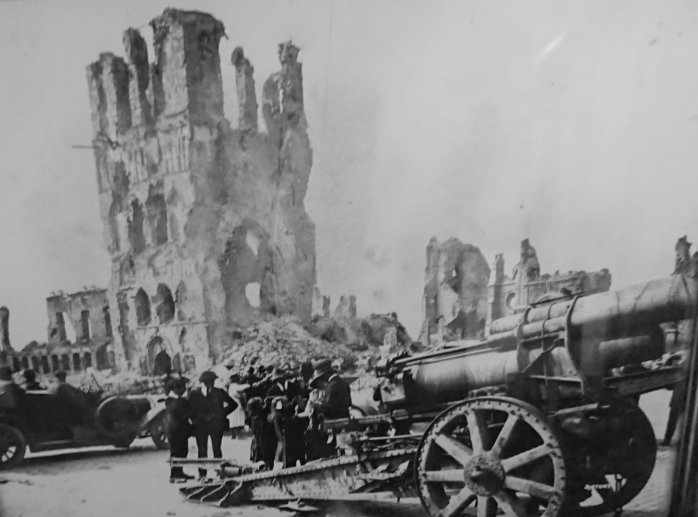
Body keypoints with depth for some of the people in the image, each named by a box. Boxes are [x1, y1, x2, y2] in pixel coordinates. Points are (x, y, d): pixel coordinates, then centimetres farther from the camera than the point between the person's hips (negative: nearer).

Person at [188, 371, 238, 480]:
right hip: (200, 425, 1)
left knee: (216, 449, 0)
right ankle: (202, 474, 9)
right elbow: (190, 410, 3)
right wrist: (203, 416, -7)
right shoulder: (194, 394, 4)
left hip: (216, 425, 0)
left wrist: (222, 413, -2)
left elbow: (233, 404, 6)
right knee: (202, 450, 1)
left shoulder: (219, 392, 3)